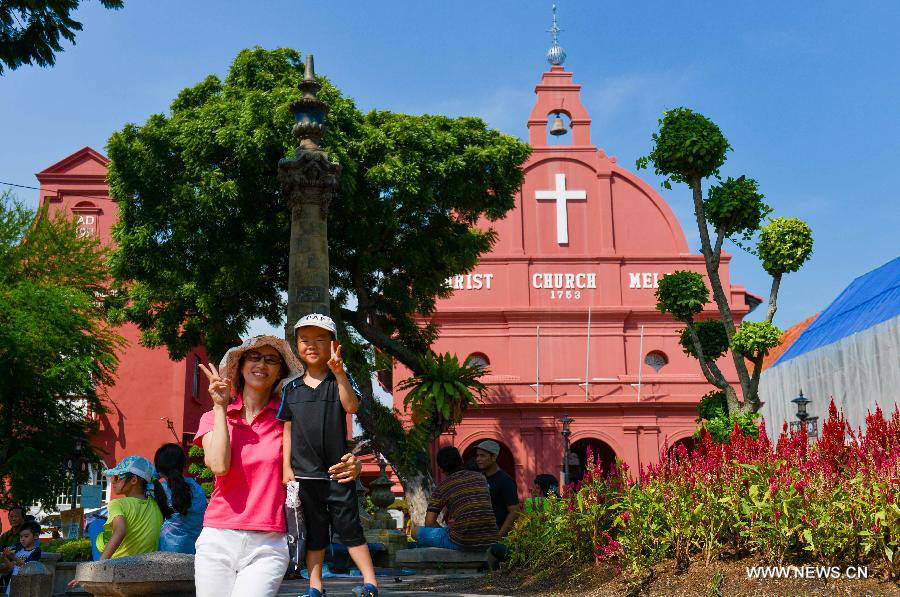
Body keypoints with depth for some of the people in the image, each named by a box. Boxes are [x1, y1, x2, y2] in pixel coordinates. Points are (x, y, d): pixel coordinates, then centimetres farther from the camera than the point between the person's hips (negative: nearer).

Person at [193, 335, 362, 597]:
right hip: (218, 542, 2)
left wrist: (352, 465, -8)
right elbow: (219, 465, -11)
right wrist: (220, 407, -3)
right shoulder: (214, 418, 8)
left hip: (268, 547, -1)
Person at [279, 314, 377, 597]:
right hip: (304, 471, 3)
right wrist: (286, 466, 3)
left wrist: (339, 373, -34)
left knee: (349, 528, 1)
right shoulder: (291, 387, 6)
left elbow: (351, 406, -22)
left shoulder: (340, 380, -2)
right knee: (314, 531, 12)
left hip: (338, 469, -3)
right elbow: (288, 429, 10)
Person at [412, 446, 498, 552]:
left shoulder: (441, 487, 3)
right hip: (489, 542, 5)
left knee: (416, 531, 15)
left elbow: (429, 522, -2)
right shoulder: (480, 477, 15)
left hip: (462, 541, -5)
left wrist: (443, 530, 18)